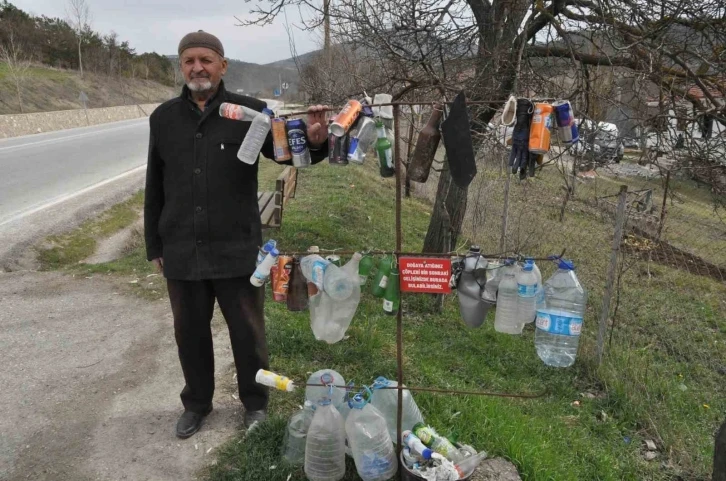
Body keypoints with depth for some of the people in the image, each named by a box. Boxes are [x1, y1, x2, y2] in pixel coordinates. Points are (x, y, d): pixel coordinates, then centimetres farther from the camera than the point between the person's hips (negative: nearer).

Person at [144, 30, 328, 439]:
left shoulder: (250, 112, -4)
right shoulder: (164, 117, 6)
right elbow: (155, 188, 11)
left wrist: (315, 141, -32)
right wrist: (154, 245, 12)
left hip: (237, 250, -3)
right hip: (182, 252, 3)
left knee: (248, 331, 10)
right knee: (190, 332, 17)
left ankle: (255, 403, 33)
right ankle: (197, 403, 39)